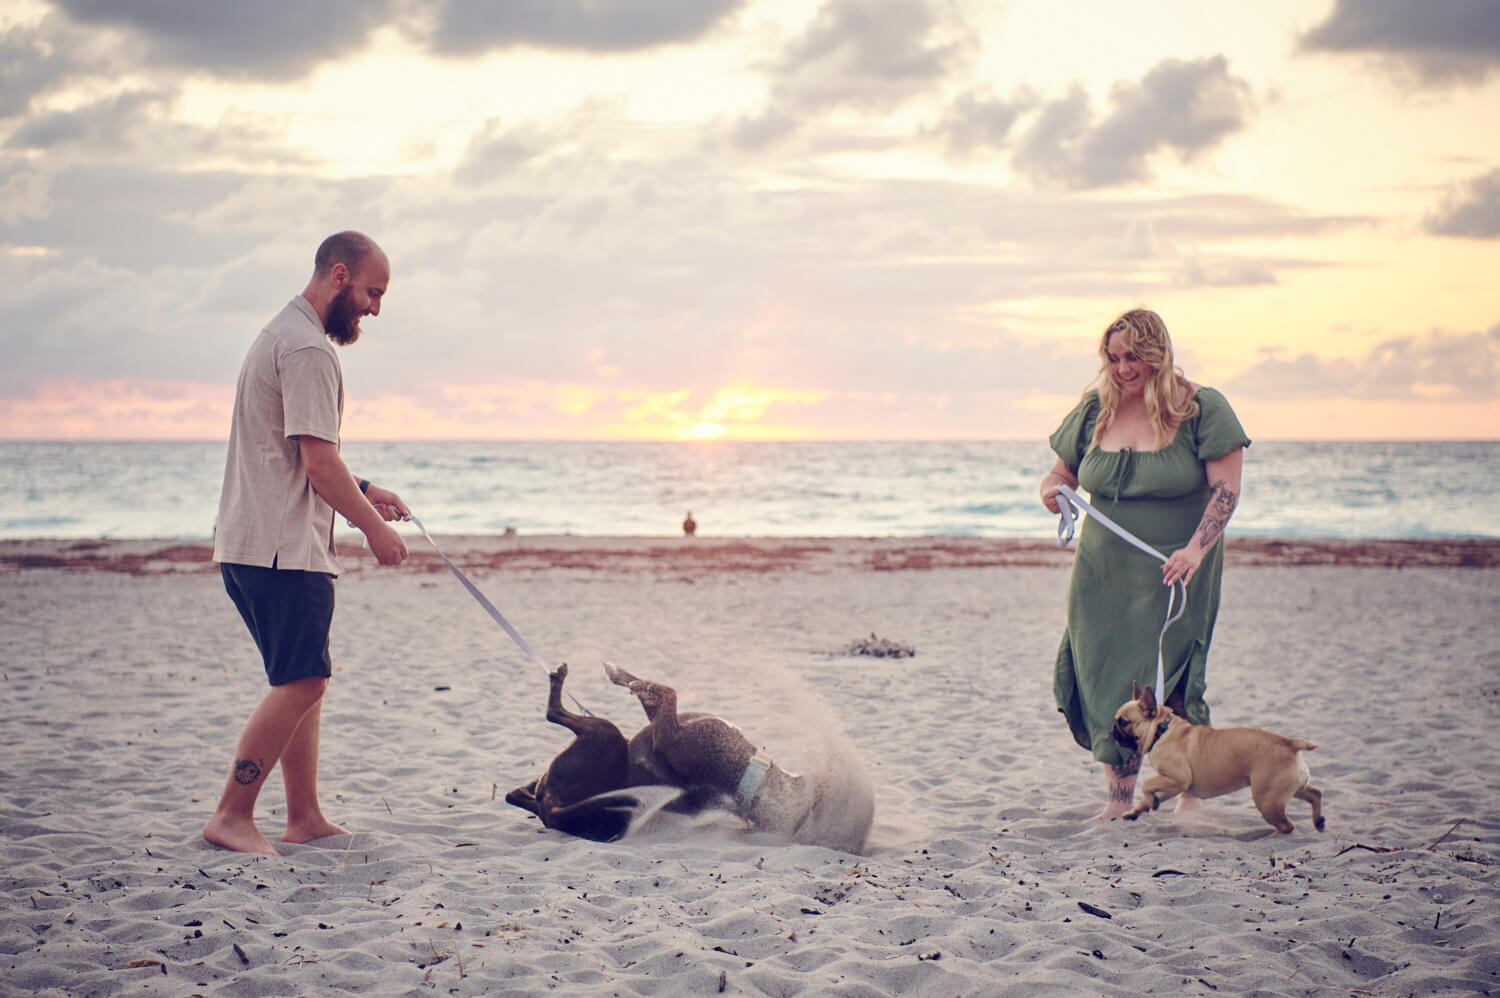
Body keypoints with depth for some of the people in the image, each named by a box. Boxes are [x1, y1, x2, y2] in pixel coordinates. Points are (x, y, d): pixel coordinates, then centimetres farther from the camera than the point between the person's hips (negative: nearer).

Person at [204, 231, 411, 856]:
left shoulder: (282, 336, 21)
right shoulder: (308, 349, -14)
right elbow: (318, 462, -18)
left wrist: (362, 492, 21)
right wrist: (373, 527, -8)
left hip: (249, 545, 11)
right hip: (284, 548, -11)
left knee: (304, 683, 12)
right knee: (300, 684, -10)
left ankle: (305, 818, 14)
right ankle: (232, 817, -8)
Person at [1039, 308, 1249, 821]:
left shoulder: (1202, 409, -6)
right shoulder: (1095, 411, 6)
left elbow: (1226, 488, -12)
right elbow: (1063, 471, 16)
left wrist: (1196, 549, -25)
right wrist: (1051, 489, -9)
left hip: (1174, 575, -4)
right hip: (1104, 574, 4)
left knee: (1169, 684, -7)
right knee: (1103, 680, -1)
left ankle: (1194, 798, 7)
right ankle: (1118, 801, 7)